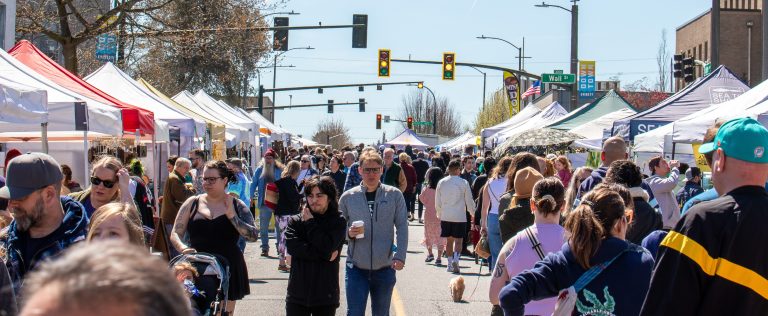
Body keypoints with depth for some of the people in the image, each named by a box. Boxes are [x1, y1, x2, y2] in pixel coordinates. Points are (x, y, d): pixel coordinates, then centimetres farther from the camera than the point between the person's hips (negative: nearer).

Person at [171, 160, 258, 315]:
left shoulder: (237, 206, 3)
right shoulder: (192, 203, 6)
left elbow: (253, 235, -8)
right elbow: (175, 234, 4)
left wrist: (231, 215, -15)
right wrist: (183, 248, -17)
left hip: (228, 270, 0)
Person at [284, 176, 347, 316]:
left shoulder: (338, 222, 1)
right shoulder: (295, 221, 6)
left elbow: (327, 246, -14)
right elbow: (292, 246, -11)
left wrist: (310, 222, -6)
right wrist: (324, 255, -15)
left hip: (326, 295, -1)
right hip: (298, 293, 1)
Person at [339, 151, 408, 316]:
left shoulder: (394, 195, -1)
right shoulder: (348, 197, 0)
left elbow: (402, 227, -1)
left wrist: (400, 256, -11)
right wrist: (349, 233, -14)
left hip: (385, 268, 1)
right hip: (356, 267, -1)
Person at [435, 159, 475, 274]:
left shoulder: (441, 183, 3)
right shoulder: (463, 183, -7)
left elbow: (437, 202, 9)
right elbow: (469, 201, -1)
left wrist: (439, 214, 24)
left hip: (445, 216, 3)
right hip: (460, 216, -3)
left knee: (449, 240, 13)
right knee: (458, 240, 1)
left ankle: (450, 263, 15)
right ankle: (455, 259, -21)